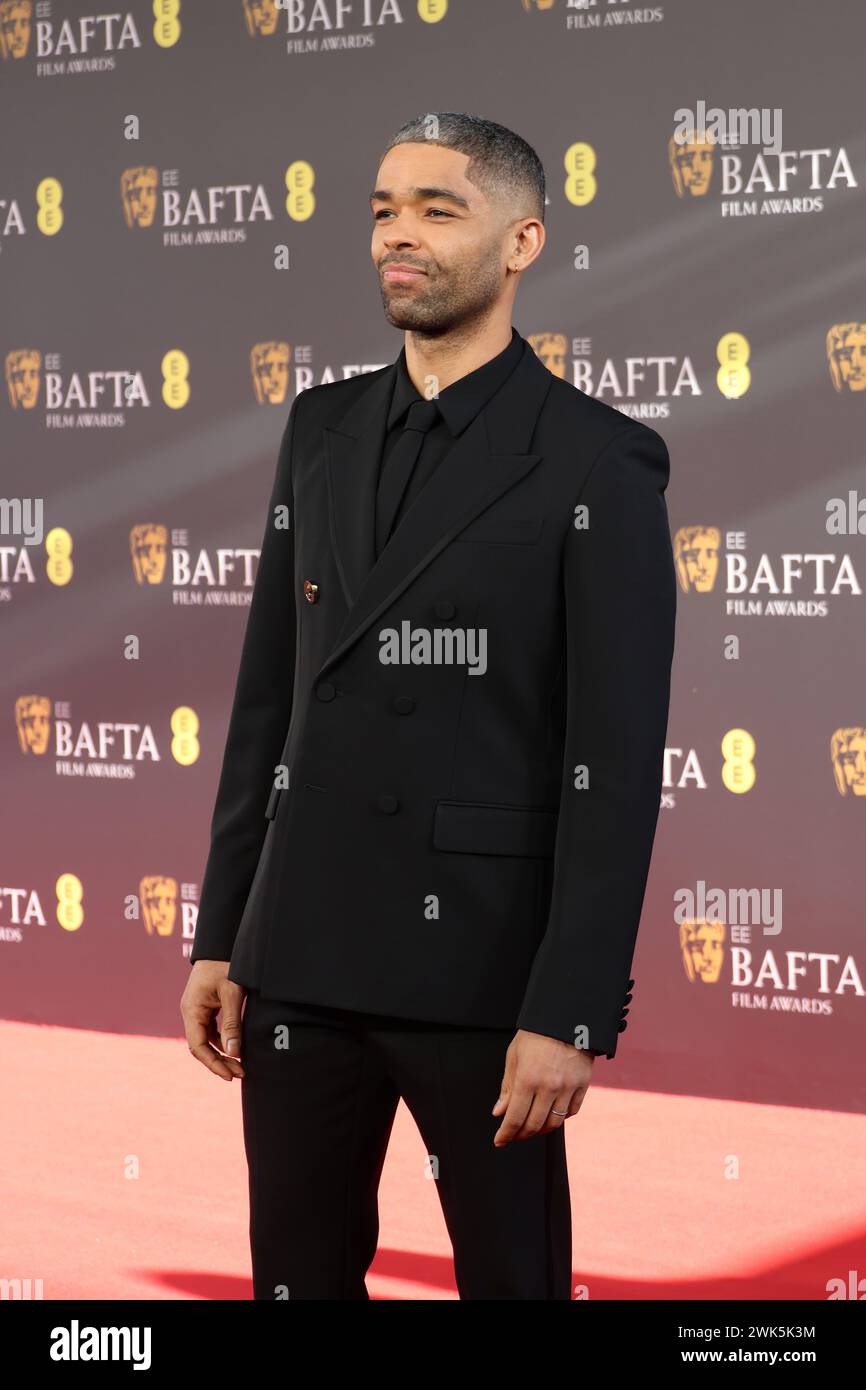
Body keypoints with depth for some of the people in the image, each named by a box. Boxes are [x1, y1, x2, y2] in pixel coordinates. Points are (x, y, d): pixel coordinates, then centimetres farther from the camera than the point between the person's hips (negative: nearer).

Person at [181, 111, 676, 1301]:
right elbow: (268, 696, 13)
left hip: (484, 966, -5)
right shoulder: (323, 429, 10)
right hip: (303, 958, 5)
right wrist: (219, 937, 9)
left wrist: (571, 1013, -16)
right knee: (298, 1275, 11)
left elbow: (618, 761, -11)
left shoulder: (598, 463, -7)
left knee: (511, 1275, 7)